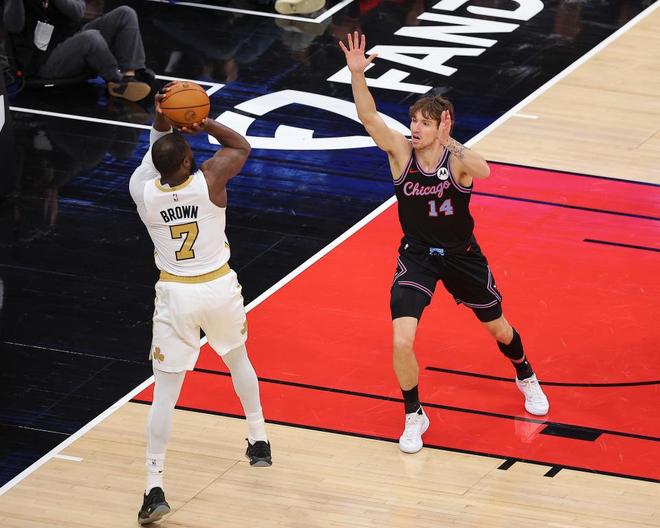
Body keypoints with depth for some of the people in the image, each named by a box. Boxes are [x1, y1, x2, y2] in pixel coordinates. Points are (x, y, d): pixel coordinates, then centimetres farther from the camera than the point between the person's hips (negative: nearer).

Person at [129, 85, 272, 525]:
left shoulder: (142, 191, -13)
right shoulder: (210, 180, -17)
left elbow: (157, 150, 9)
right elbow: (241, 146, 4)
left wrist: (164, 117, -5)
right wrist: (203, 123, -4)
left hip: (175, 294, -1)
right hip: (219, 289, 1)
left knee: (165, 392, 1)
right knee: (238, 358, 31)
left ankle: (155, 489, -8)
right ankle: (259, 441, 44)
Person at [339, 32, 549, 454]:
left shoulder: (457, 158, -21)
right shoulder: (402, 152, -17)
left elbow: (483, 171, -44)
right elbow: (368, 117, -31)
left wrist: (451, 143, -60)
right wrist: (357, 73, -47)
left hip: (461, 255, 0)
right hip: (417, 256, 1)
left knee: (498, 327, 19)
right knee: (402, 341, -15)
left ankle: (526, 378, 51)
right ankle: (415, 417, 7)